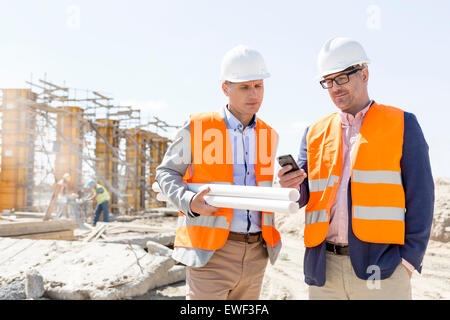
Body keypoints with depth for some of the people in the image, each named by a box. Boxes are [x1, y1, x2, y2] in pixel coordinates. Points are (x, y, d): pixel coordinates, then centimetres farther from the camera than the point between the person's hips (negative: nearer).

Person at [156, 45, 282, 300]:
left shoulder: (269, 136, 12)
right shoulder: (197, 128, -3)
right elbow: (166, 173, 5)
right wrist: (190, 202, -13)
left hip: (256, 254, 5)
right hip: (210, 252, -4)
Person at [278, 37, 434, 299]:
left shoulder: (402, 124, 4)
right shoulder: (315, 133, 13)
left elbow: (420, 197, 0)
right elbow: (307, 196, 11)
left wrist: (409, 259, -8)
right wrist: (294, 186, -11)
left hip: (381, 268, -3)